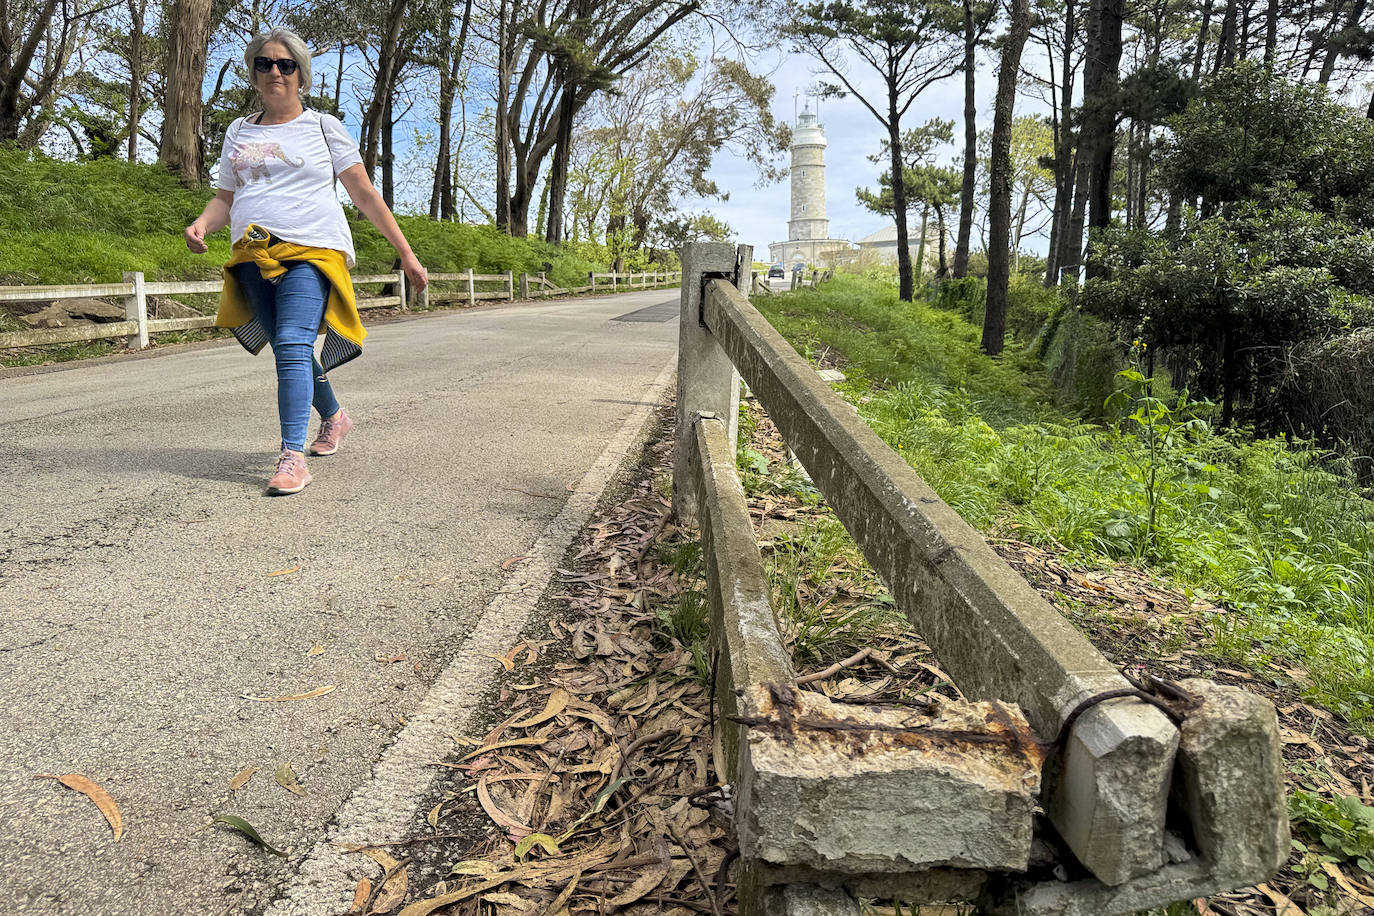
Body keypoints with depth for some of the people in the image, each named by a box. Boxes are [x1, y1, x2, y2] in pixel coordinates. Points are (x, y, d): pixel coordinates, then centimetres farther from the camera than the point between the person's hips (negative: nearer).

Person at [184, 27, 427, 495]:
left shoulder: (322, 127, 9)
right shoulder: (238, 132, 20)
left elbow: (366, 194, 7)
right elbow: (225, 198, 21)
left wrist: (406, 253, 3)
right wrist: (202, 224, -2)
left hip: (312, 250, -5)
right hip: (255, 256, 5)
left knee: (293, 346, -22)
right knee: (289, 351, 9)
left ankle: (292, 457, -26)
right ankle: (333, 417, 35)